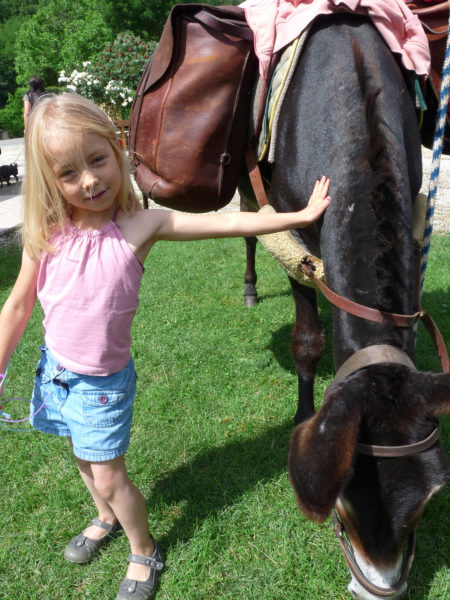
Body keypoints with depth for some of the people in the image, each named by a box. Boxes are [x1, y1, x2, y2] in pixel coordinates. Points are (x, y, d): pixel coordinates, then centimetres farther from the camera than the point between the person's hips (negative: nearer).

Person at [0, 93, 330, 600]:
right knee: (85, 460, 24)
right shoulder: (46, 236, -13)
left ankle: (144, 553, 34)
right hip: (56, 368, 4)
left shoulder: (140, 226, -21)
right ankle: (105, 519, 55)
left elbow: (227, 224, -20)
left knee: (107, 476, 6)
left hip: (105, 380, -4)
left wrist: (302, 214, -22)